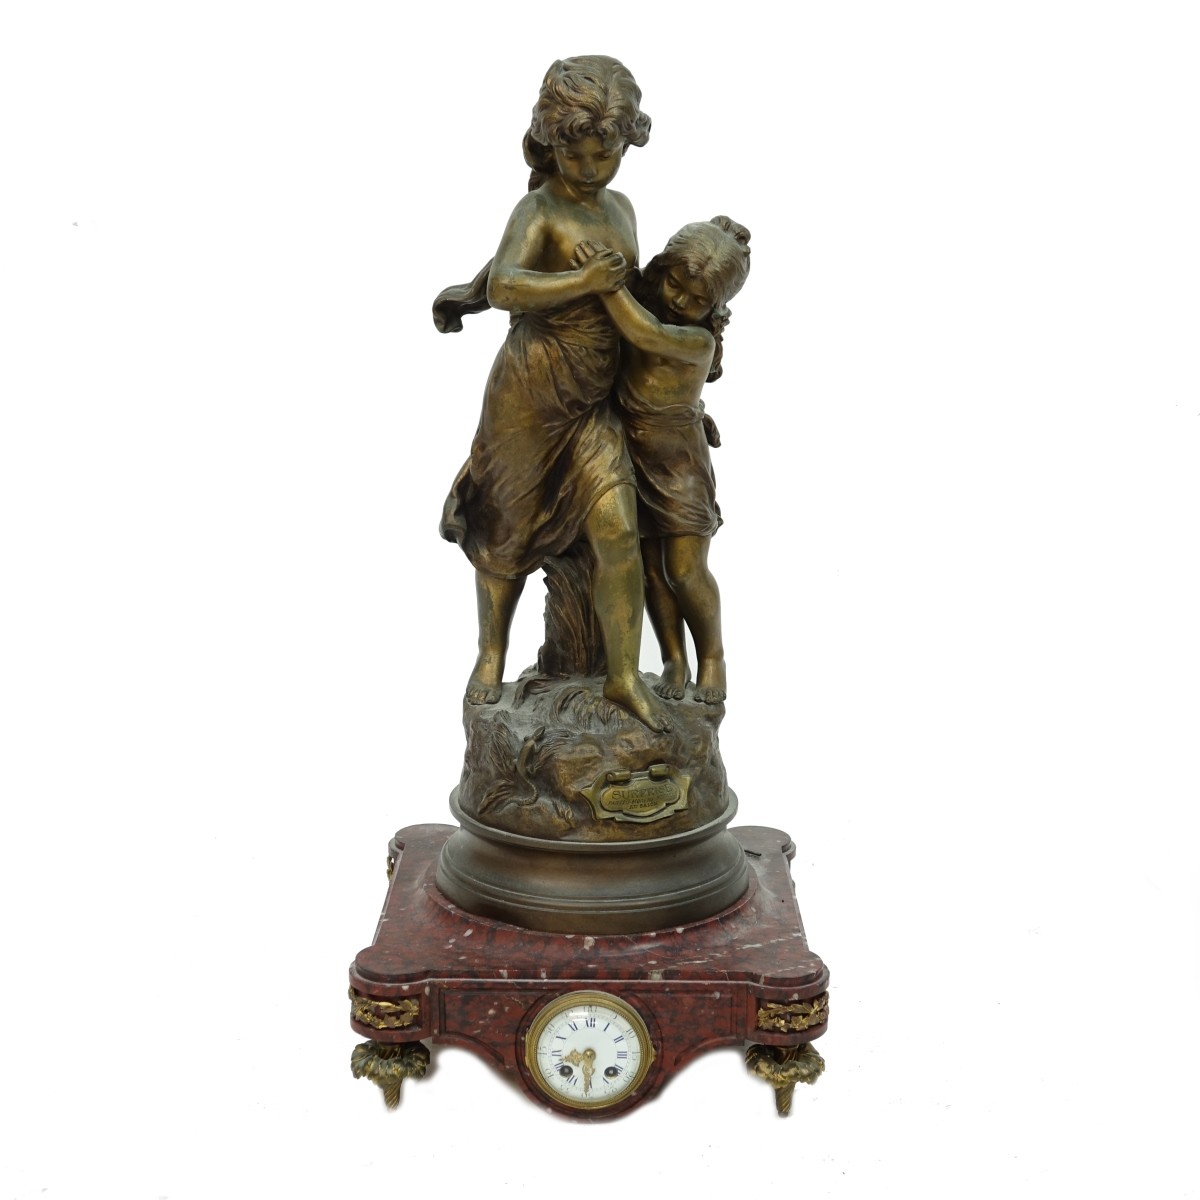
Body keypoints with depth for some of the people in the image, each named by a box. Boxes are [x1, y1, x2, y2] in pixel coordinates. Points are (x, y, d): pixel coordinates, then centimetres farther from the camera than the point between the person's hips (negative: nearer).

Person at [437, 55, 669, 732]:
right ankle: (491, 658, 30)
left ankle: (626, 676, 4)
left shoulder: (620, 208, 11)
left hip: (592, 406, 5)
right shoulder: (538, 210, -12)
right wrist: (588, 281, -30)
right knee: (510, 532, 9)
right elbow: (507, 284, -31)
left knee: (619, 534, -7)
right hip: (528, 392, -5)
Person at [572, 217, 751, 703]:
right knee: (650, 566, 5)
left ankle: (712, 655, 18)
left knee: (685, 569, -5)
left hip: (676, 460, -4)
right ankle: (673, 660, 19)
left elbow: (646, 334, -36)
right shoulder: (642, 297, -3)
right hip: (628, 451, 5)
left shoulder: (699, 340, -20)